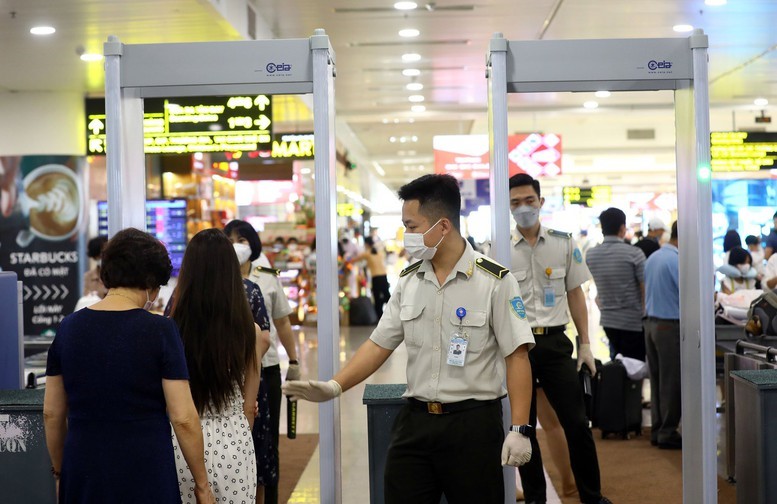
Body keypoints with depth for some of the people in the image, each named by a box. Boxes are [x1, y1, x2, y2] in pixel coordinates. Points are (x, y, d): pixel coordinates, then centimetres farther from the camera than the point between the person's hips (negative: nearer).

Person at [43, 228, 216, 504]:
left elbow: (51, 414, 7)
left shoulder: (69, 327, 2)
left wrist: (59, 472, 20)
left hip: (84, 473, 4)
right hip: (145, 472, -4)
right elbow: (183, 418, -11)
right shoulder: (160, 330, -10)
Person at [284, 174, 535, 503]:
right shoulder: (408, 281, 7)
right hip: (414, 420, 5)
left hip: (473, 422, -4)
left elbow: (517, 356, -10)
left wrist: (519, 429, -14)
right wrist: (334, 386, -4)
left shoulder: (494, 281, -9)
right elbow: (379, 344, 9)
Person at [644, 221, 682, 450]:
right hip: (670, 325, -8)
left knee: (657, 379, 13)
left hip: (651, 323, 8)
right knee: (671, 382, 0)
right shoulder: (676, 261, -18)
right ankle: (668, 433, 5)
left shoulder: (652, 258, 10)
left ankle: (657, 430, 18)